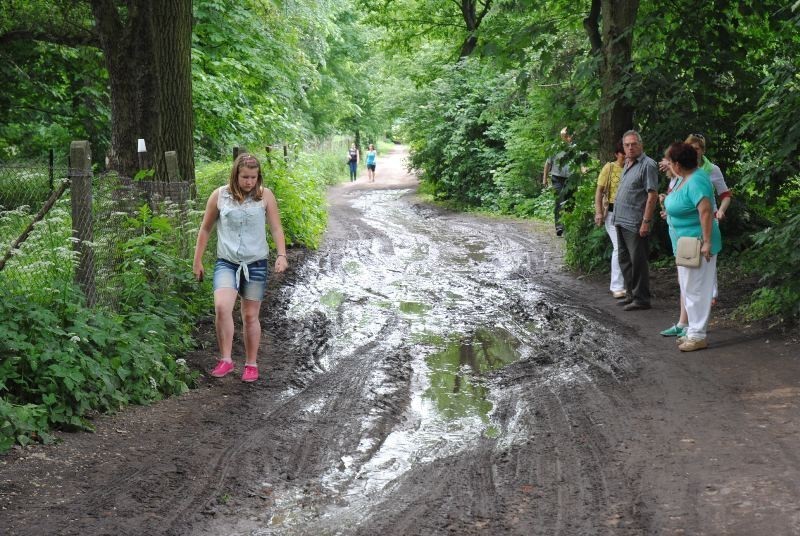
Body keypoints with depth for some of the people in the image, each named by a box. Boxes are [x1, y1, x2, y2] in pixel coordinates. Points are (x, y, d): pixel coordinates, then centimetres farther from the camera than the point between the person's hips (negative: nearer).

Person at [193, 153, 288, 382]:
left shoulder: (265, 196, 0)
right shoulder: (220, 195, 1)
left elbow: (276, 228, 2)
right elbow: (205, 229, 10)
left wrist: (281, 255, -12)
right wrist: (197, 261, 10)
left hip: (256, 263, 0)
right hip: (227, 262, 0)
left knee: (250, 315, 7)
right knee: (222, 307, -22)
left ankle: (251, 364, 21)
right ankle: (226, 359, -11)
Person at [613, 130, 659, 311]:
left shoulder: (647, 165, -11)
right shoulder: (627, 164, 17)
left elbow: (652, 194, -16)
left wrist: (646, 221, -20)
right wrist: (617, 217, 17)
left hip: (635, 224, -9)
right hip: (622, 221, 9)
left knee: (638, 261, -3)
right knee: (625, 260, 15)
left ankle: (641, 298, 4)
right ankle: (630, 294, 25)